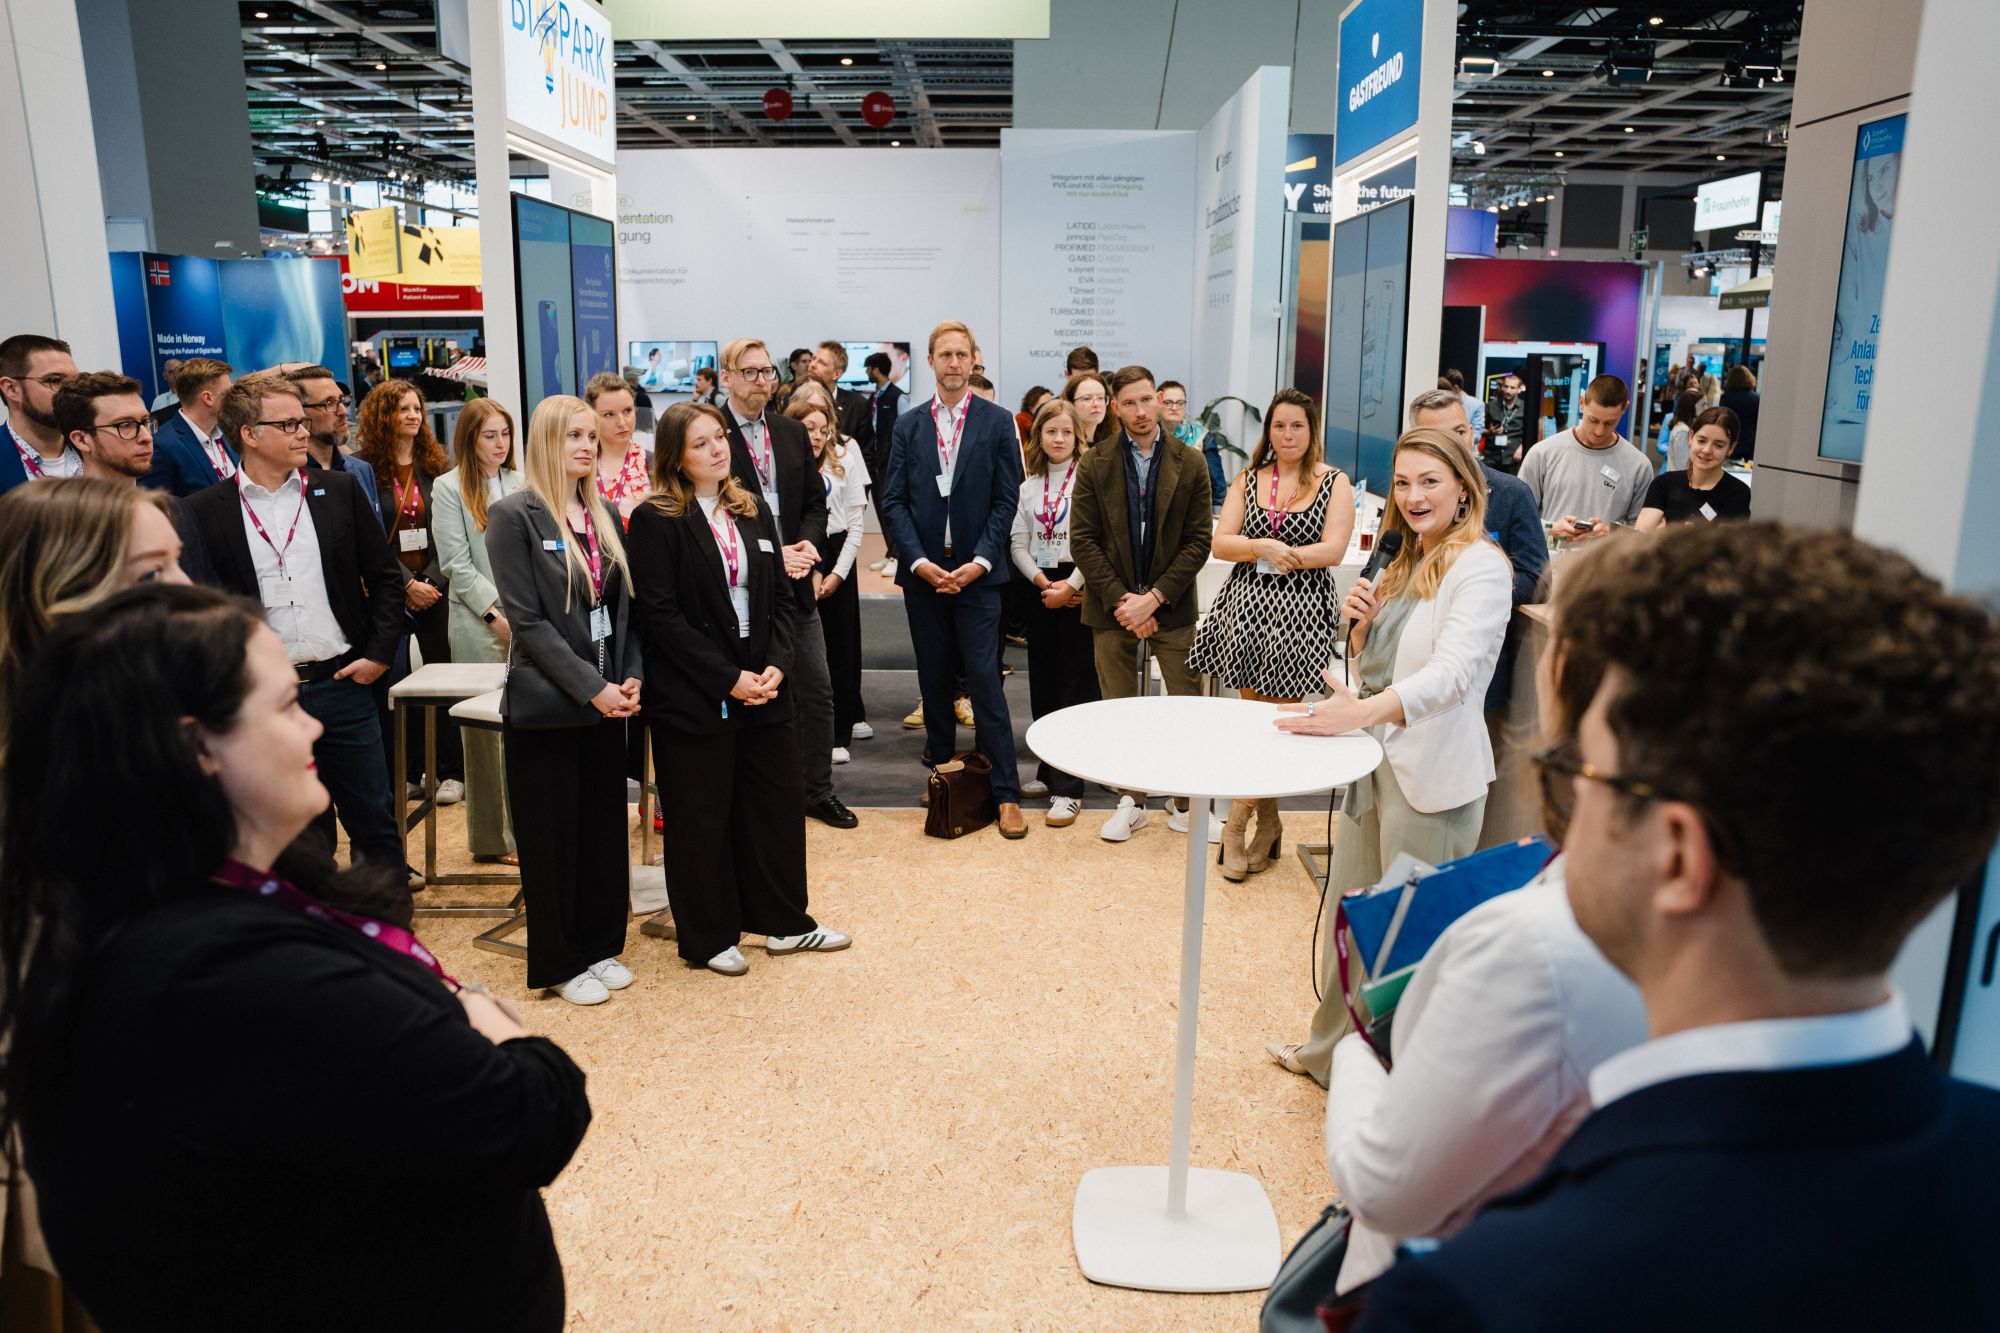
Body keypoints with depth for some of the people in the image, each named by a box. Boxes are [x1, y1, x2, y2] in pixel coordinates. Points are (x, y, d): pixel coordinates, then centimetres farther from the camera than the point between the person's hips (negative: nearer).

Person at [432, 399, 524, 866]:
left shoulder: (521, 484, 11)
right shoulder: (449, 488, 1)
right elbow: (456, 564, -3)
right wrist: (496, 612, -10)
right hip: (480, 622, -3)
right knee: (487, 727, 2)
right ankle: (492, 836, 10)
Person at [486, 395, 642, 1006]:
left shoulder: (603, 515, 9)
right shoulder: (513, 515, -10)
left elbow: (622, 605, 11)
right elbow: (526, 618, -15)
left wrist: (630, 675, -4)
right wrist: (591, 687, -17)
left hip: (605, 700, 6)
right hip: (546, 703, -6)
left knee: (604, 829, 13)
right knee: (552, 837, 6)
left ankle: (600, 946, 29)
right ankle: (559, 963, 20)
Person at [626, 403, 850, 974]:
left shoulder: (754, 513, 11)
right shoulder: (655, 520, -8)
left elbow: (782, 598, 9)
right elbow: (659, 615, -14)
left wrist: (775, 665, -7)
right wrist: (728, 677, -17)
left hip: (762, 686, 6)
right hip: (692, 695, -6)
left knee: (779, 799, 12)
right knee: (702, 817, 6)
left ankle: (784, 921, 29)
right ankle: (708, 937, 23)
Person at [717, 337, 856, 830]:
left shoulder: (792, 432, 10)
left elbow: (815, 500, 12)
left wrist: (806, 545, -8)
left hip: (795, 581, 5)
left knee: (816, 689, 9)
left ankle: (817, 790, 23)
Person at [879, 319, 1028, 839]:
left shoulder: (997, 423, 1)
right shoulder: (908, 426, 7)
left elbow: (1005, 501, -2)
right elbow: (894, 501, 3)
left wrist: (979, 561, -13)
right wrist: (920, 561, -10)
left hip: (976, 572, -3)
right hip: (922, 571, 3)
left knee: (985, 680, -5)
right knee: (934, 679, 11)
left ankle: (1005, 793, 1)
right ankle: (940, 769, 24)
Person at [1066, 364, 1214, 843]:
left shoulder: (1190, 463, 0)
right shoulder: (1095, 465, 2)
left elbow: (1198, 541, -3)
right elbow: (1082, 540, -2)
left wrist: (1153, 598, -11)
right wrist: (1120, 599, -11)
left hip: (1172, 604, -1)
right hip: (1111, 605, 1)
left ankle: (1187, 802, 15)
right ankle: (1132, 801, 21)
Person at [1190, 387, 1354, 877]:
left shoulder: (1334, 483, 3)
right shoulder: (1247, 480, 10)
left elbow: (1333, 549, -9)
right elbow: (1220, 544, 1)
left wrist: (1266, 554, -9)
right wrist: (1263, 547, -16)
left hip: (1301, 610, -2)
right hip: (1248, 603, 3)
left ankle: (1240, 820, 9)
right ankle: (1267, 823, 18)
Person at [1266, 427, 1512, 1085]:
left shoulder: (1479, 567, -12)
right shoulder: (1403, 566, 16)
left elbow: (1455, 670, -27)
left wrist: (1358, 712, -41)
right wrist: (1360, 623, -2)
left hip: (1431, 774, -8)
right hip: (1374, 760, 8)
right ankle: (1328, 1051, 36)